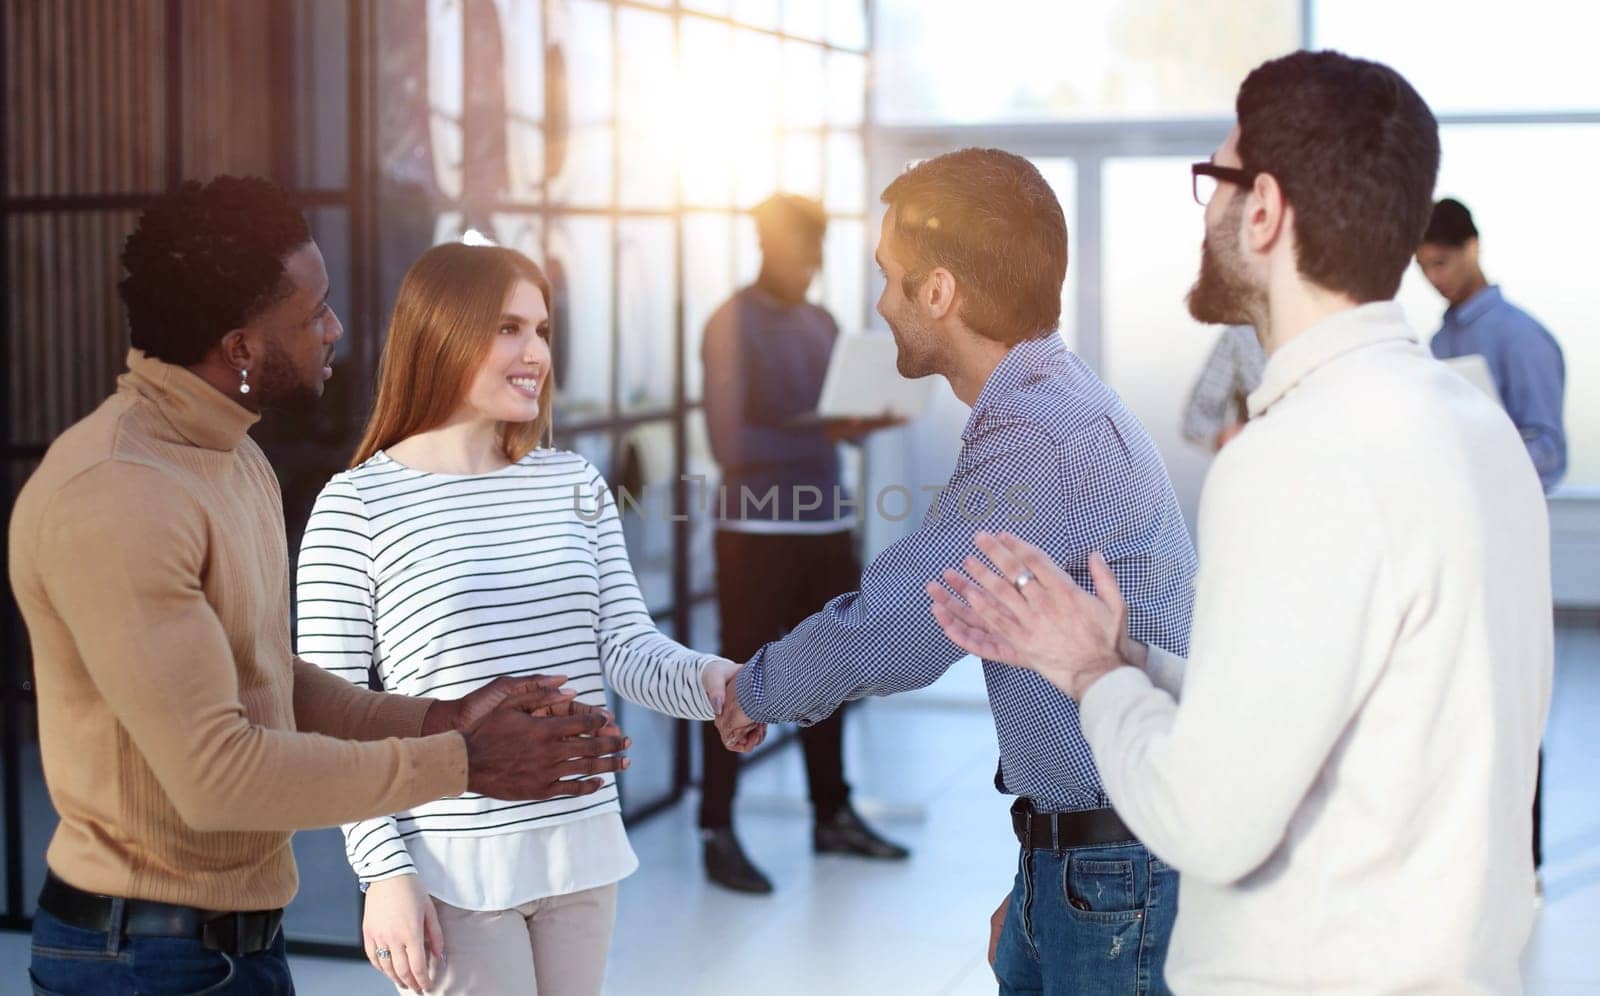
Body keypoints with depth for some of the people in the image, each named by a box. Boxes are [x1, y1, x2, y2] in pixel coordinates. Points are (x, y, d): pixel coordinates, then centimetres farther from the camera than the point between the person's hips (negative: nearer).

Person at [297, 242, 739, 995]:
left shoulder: (574, 485, 7)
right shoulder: (358, 505, -7)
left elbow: (627, 649, 1)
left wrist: (708, 680, -20)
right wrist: (383, 871, -12)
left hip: (581, 851, 5)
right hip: (454, 867, -5)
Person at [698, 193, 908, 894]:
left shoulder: (821, 324, 13)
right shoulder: (733, 324, -6)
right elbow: (729, 444, -14)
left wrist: (869, 420, -7)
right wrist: (820, 434, -23)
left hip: (827, 526, 6)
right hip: (757, 529, -6)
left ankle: (833, 815, 23)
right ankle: (717, 832, 5)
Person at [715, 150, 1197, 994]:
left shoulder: (1052, 443, -23)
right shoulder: (1038, 412, 11)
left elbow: (879, 638, -20)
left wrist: (757, 690, 0)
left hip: (1121, 876, -9)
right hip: (1062, 859, 9)